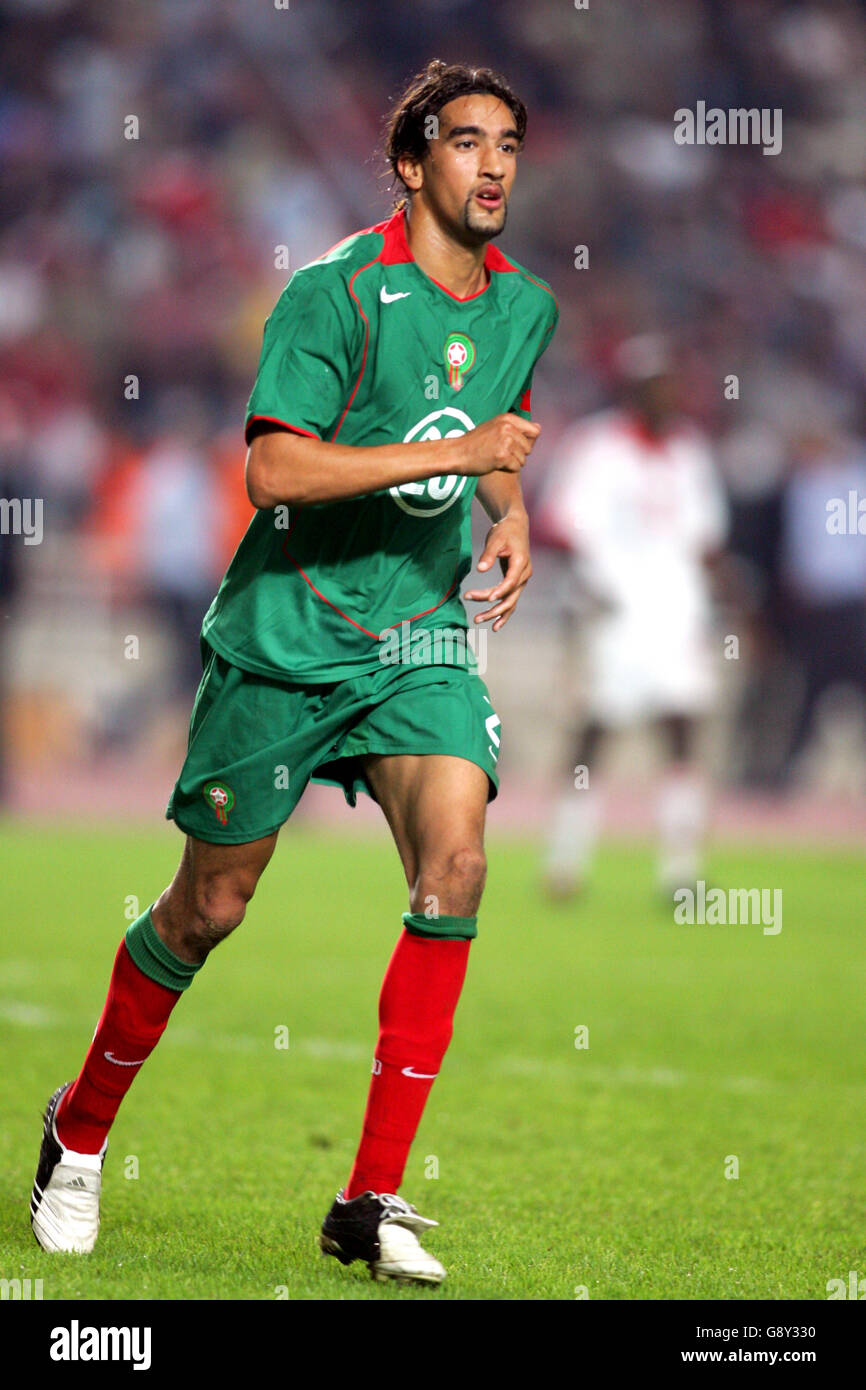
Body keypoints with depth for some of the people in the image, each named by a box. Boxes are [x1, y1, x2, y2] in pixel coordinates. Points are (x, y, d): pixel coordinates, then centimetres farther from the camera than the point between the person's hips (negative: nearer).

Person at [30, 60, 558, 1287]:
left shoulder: (526, 308, 6)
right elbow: (272, 467, -23)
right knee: (209, 907, 5)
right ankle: (81, 1128, 31)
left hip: (421, 634, 4)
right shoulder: (336, 292, -14)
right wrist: (454, 450, -26)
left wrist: (511, 518, 6)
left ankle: (374, 1199, -16)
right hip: (285, 635, -4)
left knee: (455, 858, -20)